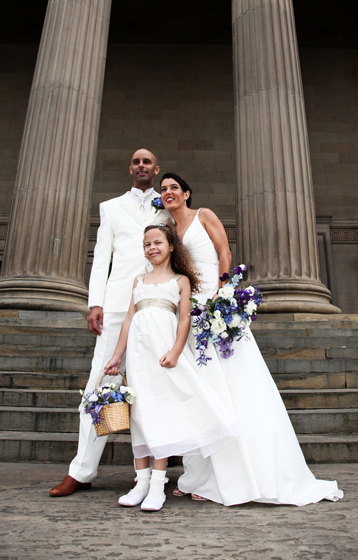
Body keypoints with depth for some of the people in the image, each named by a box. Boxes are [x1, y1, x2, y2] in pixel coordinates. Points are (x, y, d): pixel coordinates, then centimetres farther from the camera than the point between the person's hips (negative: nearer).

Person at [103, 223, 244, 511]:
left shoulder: (181, 280, 12)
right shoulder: (140, 280, 22)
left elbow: (185, 319, 1)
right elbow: (129, 319, 18)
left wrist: (175, 351, -15)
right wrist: (118, 355, 12)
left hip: (164, 345, -4)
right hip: (138, 346, 4)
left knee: (161, 407, -6)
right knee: (140, 409, 3)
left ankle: (158, 485, 0)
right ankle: (142, 481, 12)